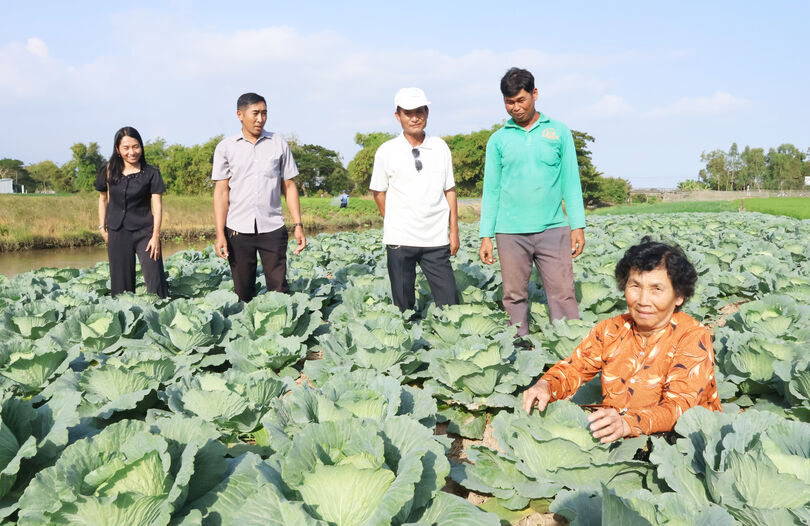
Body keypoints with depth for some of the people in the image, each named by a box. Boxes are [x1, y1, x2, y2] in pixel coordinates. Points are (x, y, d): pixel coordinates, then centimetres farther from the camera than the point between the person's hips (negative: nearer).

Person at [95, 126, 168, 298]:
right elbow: (103, 198, 16)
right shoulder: (109, 170, 4)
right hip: (117, 232, 3)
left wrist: (156, 236, -15)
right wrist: (102, 227, 12)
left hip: (145, 232, -2)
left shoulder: (151, 173, -4)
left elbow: (157, 205, -8)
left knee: (155, 279, -9)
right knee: (121, 282, 8)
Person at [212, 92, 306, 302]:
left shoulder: (279, 144, 7)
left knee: (279, 288, -1)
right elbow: (221, 191, 2)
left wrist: (298, 225, 1)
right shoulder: (226, 147, 5)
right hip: (238, 230, 0)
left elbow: (289, 186, 9)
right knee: (243, 292, 5)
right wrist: (220, 233, -5)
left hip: (273, 228, 0)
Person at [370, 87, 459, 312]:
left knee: (449, 303, 1)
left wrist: (454, 230, 5)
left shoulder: (440, 147, 5)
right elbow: (378, 192, 9)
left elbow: (450, 190, 8)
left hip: (437, 238, 1)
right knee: (403, 306, 5)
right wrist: (393, 224, 9)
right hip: (399, 241, -1)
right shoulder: (387, 151, -1)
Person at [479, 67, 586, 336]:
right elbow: (491, 190, 9)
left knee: (563, 294, -4)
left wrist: (578, 225, 1)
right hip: (510, 232, 1)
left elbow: (570, 180, 8)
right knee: (515, 296, 4)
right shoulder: (498, 140, 9)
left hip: (553, 229, -1)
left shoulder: (558, 131, 9)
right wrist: (485, 236, 4)